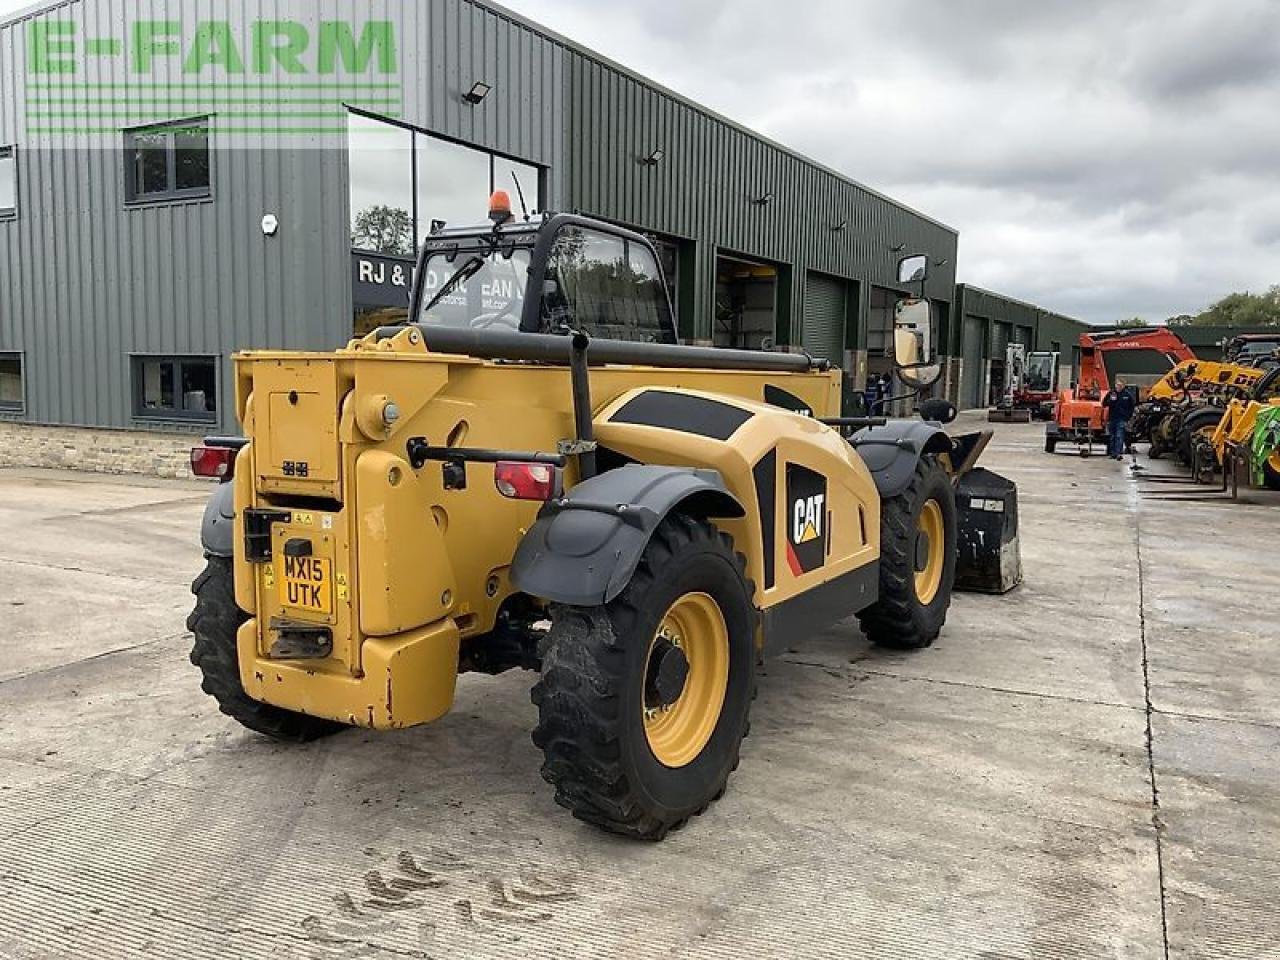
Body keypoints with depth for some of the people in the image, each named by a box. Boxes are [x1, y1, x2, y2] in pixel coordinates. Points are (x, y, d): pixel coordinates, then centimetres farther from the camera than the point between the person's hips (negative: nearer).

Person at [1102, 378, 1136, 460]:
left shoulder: (1127, 394, 0)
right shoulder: (1111, 393, 2)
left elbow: (1132, 407, 10)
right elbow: (1104, 404, 2)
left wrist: (1128, 416, 3)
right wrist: (1110, 400, -17)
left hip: (1122, 419, -3)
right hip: (1112, 418, 3)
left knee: (1119, 436, -12)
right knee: (1112, 437, 10)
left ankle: (1119, 453, -17)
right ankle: (1112, 453, 18)